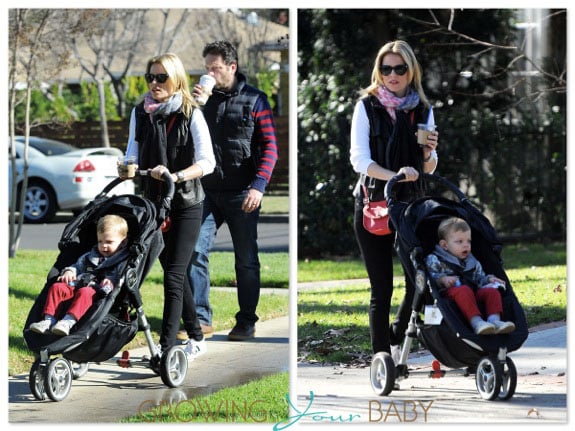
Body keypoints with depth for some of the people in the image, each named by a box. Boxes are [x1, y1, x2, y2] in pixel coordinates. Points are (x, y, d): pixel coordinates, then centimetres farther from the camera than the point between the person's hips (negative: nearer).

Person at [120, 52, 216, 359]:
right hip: (152, 201, 5)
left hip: (186, 204, -5)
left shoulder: (191, 114, -8)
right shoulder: (140, 112, 6)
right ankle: (196, 338, 27)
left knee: (174, 276, -12)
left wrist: (176, 176, -28)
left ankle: (166, 346, -17)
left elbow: (207, 162, -13)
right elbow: (134, 154, 8)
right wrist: (127, 168, -15)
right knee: (174, 273, 14)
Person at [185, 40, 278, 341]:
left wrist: (259, 186, -15)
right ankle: (201, 319, -3)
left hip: (242, 193, -3)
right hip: (207, 191, 3)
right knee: (195, 252, -7)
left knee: (246, 259, 5)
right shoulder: (204, 97, 10)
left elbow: (270, 146, -4)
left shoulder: (254, 100, -1)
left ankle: (246, 322, 13)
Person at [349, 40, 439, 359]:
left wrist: (428, 154, -11)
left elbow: (428, 170, 12)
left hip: (410, 204, 3)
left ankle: (396, 337, 23)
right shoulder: (367, 106, -1)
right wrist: (393, 175, -29)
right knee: (382, 288, -3)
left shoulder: (422, 109, 9)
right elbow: (359, 158, -12)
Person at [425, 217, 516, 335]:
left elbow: (479, 278, 35)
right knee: (464, 290, -39)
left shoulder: (472, 262, 30)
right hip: (451, 290, -6)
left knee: (492, 291, -20)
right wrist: (443, 279, -23)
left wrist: (489, 279, 12)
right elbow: (430, 276, -4)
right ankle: (476, 321, -57)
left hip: (474, 292, 6)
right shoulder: (434, 260, 9)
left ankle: (494, 319, -42)